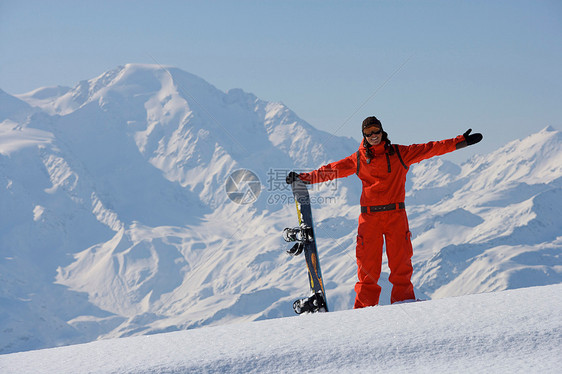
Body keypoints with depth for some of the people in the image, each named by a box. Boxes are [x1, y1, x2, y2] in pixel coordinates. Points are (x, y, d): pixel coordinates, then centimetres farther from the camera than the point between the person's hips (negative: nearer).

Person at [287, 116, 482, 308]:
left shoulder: (399, 153, 8)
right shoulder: (358, 159, 10)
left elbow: (430, 149, 7)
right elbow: (331, 170, 14)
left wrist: (461, 142, 4)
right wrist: (304, 177, 9)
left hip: (396, 214, 0)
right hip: (370, 215, 0)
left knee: (401, 259, -4)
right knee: (368, 262, -4)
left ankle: (404, 301, 5)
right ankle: (365, 306, 1)